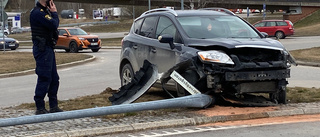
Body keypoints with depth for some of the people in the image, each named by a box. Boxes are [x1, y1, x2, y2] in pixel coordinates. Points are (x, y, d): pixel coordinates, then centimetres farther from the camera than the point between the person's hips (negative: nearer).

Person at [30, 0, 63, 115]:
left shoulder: (44, 11, 17)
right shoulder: (38, 12, -16)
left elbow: (54, 24, 15)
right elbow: (54, 25, -22)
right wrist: (54, 12, -10)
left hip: (48, 48, 10)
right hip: (42, 49, -10)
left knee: (54, 78, 13)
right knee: (44, 79, -7)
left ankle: (53, 106, 20)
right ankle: (40, 108, -1)